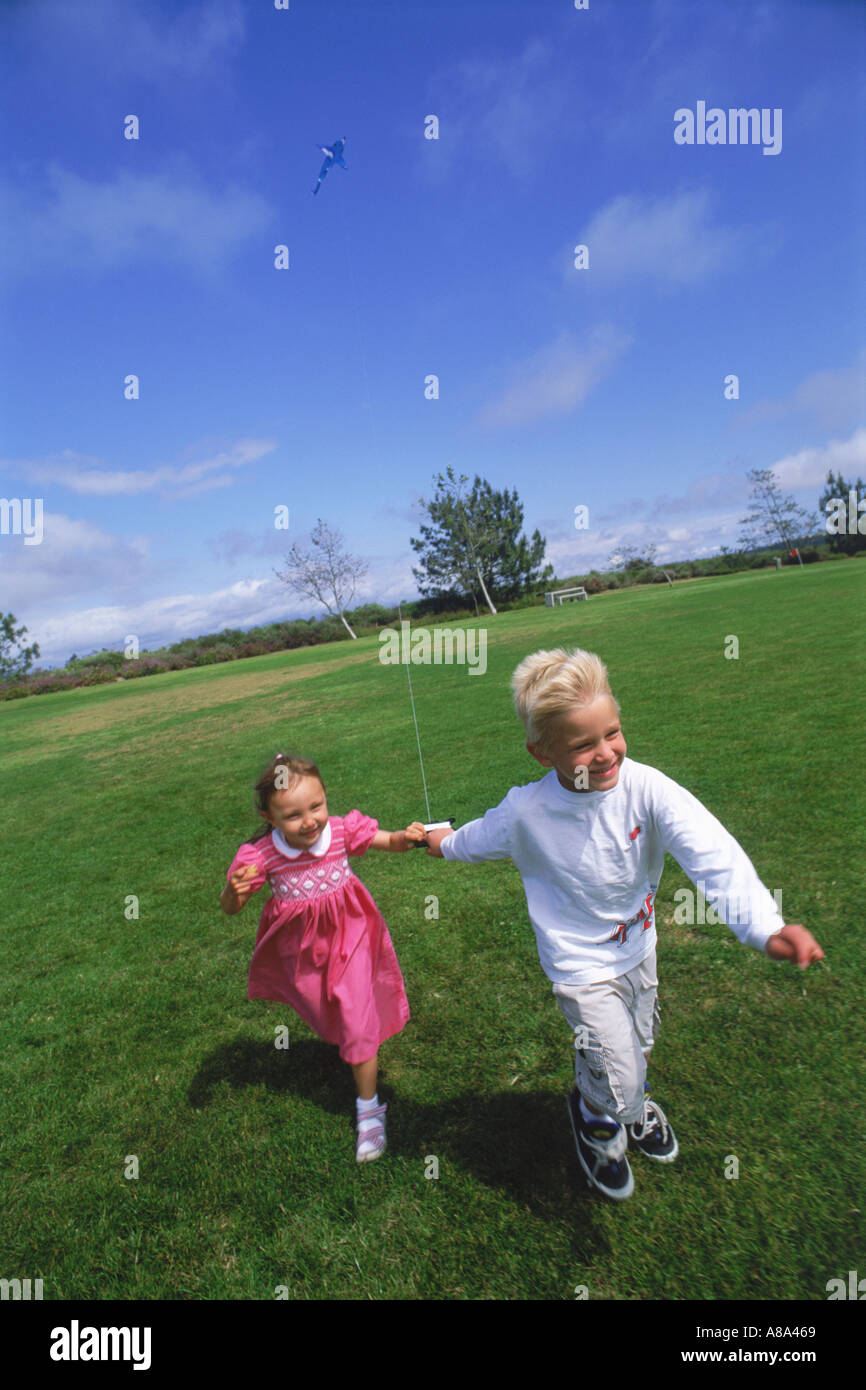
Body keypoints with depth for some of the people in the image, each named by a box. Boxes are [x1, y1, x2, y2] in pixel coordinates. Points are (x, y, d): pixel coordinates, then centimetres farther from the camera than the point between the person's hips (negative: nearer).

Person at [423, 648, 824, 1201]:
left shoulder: (646, 787, -27)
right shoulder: (525, 814, -27)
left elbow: (711, 852, -37)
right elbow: (476, 840, -4)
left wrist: (764, 924, -50)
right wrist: (444, 843, 14)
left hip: (639, 946, 4)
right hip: (582, 965, -3)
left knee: (638, 1047, 27)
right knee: (617, 1080, 1)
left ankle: (632, 1103, 63)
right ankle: (595, 1120, 39)